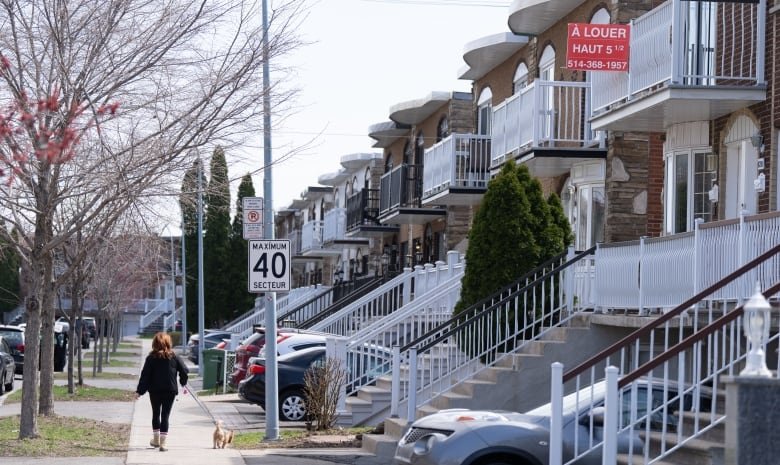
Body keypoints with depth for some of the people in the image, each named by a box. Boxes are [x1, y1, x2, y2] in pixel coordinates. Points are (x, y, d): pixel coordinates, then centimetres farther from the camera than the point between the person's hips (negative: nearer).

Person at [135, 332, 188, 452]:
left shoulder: (151, 358, -5)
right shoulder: (173, 357, -2)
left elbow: (145, 375, -8)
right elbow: (184, 370, 1)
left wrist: (139, 391, -6)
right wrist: (183, 383, 19)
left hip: (155, 391, 0)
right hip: (170, 391, 0)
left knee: (156, 414, 19)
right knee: (165, 416, 1)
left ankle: (156, 440, 29)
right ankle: (162, 443, -6)